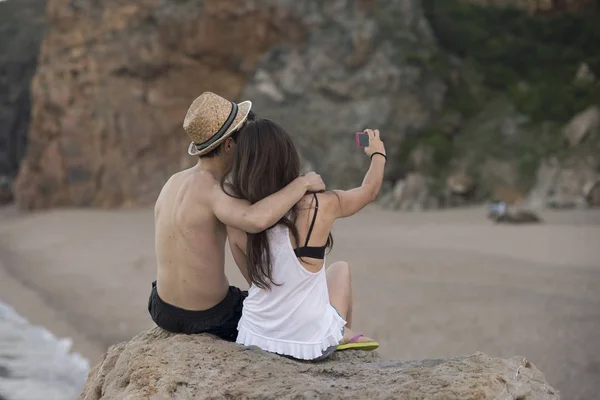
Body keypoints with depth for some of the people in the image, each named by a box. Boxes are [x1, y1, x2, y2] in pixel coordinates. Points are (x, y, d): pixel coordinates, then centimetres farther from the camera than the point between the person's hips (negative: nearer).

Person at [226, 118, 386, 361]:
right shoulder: (320, 206, -18)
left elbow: (254, 279, 3)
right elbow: (369, 190, 4)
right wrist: (378, 154, 24)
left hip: (254, 340, 2)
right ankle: (344, 335, 51)